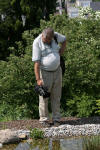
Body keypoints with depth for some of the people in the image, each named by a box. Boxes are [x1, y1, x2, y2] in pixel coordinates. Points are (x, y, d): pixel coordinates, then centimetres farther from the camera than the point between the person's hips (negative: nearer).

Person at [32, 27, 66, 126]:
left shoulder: (55, 35, -6)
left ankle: (56, 119, 10)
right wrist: (38, 79, -25)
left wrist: (60, 54, 7)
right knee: (44, 97, -5)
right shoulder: (37, 43, -19)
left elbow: (64, 40, 18)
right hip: (45, 72, -4)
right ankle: (44, 119, 2)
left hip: (57, 70, 4)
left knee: (56, 96, 6)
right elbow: (36, 62, -21)